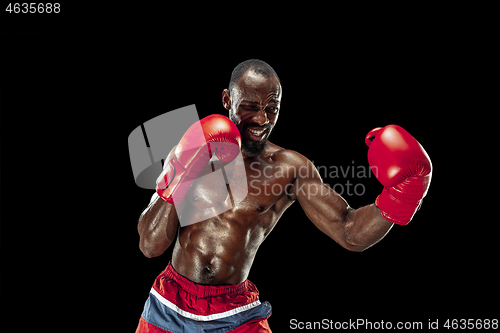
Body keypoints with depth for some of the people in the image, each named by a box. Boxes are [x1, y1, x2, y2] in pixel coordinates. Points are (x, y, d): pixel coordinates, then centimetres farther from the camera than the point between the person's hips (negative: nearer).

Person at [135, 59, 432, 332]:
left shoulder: (290, 168, -5)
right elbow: (150, 246, -6)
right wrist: (178, 180, -18)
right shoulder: (188, 154, -3)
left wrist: (399, 195, -27)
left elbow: (350, 233, -10)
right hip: (170, 307, 1)